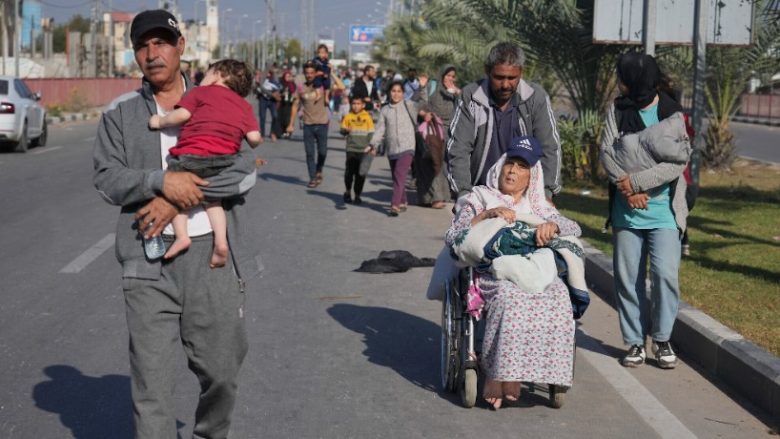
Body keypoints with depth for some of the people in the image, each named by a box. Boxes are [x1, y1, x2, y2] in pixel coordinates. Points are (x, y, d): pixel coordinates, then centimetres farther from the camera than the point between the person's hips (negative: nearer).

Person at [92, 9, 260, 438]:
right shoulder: (119, 113, 8)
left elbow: (244, 172, -4)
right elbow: (107, 178, -1)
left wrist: (178, 197, -15)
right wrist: (161, 181, -19)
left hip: (214, 255, 1)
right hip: (149, 260, -1)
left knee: (221, 370, 11)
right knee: (150, 376, -4)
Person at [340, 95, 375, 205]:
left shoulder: (367, 117, 2)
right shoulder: (348, 117, 3)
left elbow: (371, 132, 5)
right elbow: (342, 130, 6)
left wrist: (370, 145, -5)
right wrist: (346, 130, -17)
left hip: (364, 150, 0)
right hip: (351, 149, 0)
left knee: (361, 174, 1)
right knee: (349, 173, 0)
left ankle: (357, 195, 14)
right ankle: (348, 191, 23)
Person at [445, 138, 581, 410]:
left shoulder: (540, 208, 28)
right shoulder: (479, 199, 19)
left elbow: (575, 229, 13)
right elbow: (452, 239, 6)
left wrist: (551, 226, -9)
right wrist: (486, 215, -6)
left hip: (536, 272, 3)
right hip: (492, 272, -3)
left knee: (558, 296, -32)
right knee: (509, 296, -39)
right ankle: (494, 371, -32)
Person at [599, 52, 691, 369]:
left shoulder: (673, 116, -6)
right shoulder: (617, 110, 3)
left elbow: (678, 162, -14)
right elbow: (607, 152, -3)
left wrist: (635, 181, -18)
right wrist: (627, 188, -17)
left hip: (663, 211, -3)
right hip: (626, 212, 3)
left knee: (665, 273, -11)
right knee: (628, 278, 5)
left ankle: (662, 339, 8)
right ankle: (635, 341, 18)